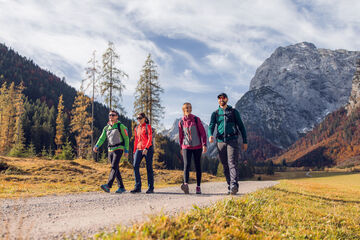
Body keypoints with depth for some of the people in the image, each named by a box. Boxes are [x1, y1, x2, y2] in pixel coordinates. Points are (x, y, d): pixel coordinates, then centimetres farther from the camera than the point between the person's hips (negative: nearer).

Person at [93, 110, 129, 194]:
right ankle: (121, 187, 14)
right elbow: (102, 138, 5)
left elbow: (126, 138, 0)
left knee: (114, 167, -18)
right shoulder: (106, 128, 15)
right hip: (110, 150, 6)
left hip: (118, 149, -6)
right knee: (116, 169, 7)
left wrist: (126, 150, -7)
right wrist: (96, 146, -13)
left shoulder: (121, 126, -1)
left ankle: (108, 186, -30)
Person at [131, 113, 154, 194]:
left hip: (148, 149, -5)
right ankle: (138, 187, -8)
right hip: (139, 149, 5)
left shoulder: (148, 126, 1)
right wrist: (134, 152, 15)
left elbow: (150, 138, -8)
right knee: (135, 166, -11)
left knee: (149, 168, -1)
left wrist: (146, 148, -21)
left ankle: (151, 188, 5)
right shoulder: (136, 128, 17)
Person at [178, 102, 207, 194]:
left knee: (198, 166, 5)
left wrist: (204, 145, -9)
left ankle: (198, 187, 13)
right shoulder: (181, 122, 6)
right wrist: (181, 148, 20)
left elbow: (202, 132, -1)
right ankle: (186, 184, -32)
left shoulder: (196, 119, 0)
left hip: (197, 146, 0)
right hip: (186, 147, 0)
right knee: (186, 165, -17)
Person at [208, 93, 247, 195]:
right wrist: (210, 135, -21)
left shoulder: (234, 111, 10)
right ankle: (230, 186, 12)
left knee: (232, 164, -16)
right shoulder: (215, 114, 14)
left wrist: (245, 141, 6)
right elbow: (211, 126, 1)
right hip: (220, 142, 3)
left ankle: (234, 185, -26)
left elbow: (241, 126, 11)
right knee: (225, 166, 5)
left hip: (232, 141, -3)